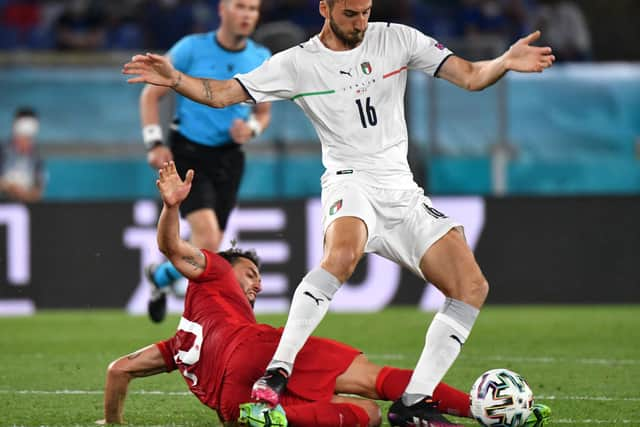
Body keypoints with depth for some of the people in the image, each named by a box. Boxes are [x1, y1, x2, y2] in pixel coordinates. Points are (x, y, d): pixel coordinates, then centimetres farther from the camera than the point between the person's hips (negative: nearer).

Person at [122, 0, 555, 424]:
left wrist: (504, 63, -20)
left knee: (472, 288, -7)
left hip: (403, 191, 5)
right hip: (351, 182, -5)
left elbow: (470, 76, 1)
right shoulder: (298, 63, -1)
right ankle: (276, 374, -37)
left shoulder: (397, 38, 5)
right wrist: (175, 79, -20)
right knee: (343, 253, -38)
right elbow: (222, 93, -2)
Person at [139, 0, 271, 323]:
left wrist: (251, 128, -7)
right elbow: (151, 94, 0)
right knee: (207, 241, -22)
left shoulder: (261, 59, 3)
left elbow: (263, 112, 17)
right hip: (187, 154, -4)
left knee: (207, 252, 7)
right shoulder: (192, 48, -8)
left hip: (228, 159, 4)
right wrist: (155, 143, -11)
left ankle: (160, 275, 37)